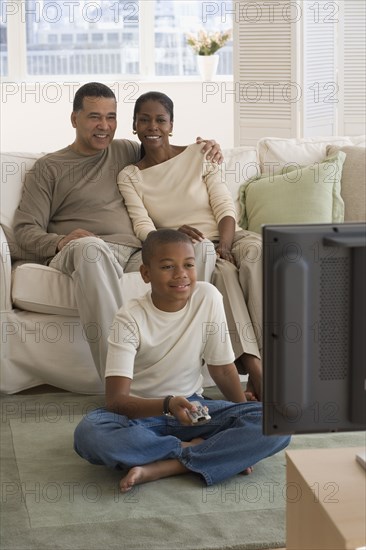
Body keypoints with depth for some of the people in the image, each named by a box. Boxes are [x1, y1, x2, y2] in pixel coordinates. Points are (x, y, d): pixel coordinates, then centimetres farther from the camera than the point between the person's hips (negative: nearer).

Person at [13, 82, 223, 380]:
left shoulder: (127, 151, 28)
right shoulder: (49, 168, 17)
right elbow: (25, 229, 8)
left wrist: (206, 150, 22)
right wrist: (59, 241, -13)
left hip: (136, 253, 4)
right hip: (80, 254, -3)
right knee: (91, 248, -42)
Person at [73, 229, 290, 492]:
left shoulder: (208, 297, -10)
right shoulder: (131, 317, -17)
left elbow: (223, 369, 1)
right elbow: (116, 400, -24)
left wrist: (246, 427, -6)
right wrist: (168, 405, -41)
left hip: (191, 406, 2)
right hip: (142, 411, -2)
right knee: (88, 434, -36)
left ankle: (160, 467, -26)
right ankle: (193, 450, -18)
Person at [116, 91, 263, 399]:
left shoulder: (199, 155, 10)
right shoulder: (129, 177, 9)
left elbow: (225, 208, 3)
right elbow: (144, 229, -3)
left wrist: (225, 245, -18)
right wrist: (172, 236, -27)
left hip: (225, 236, 1)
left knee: (256, 252, -35)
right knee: (223, 270, -35)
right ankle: (251, 362, -42)